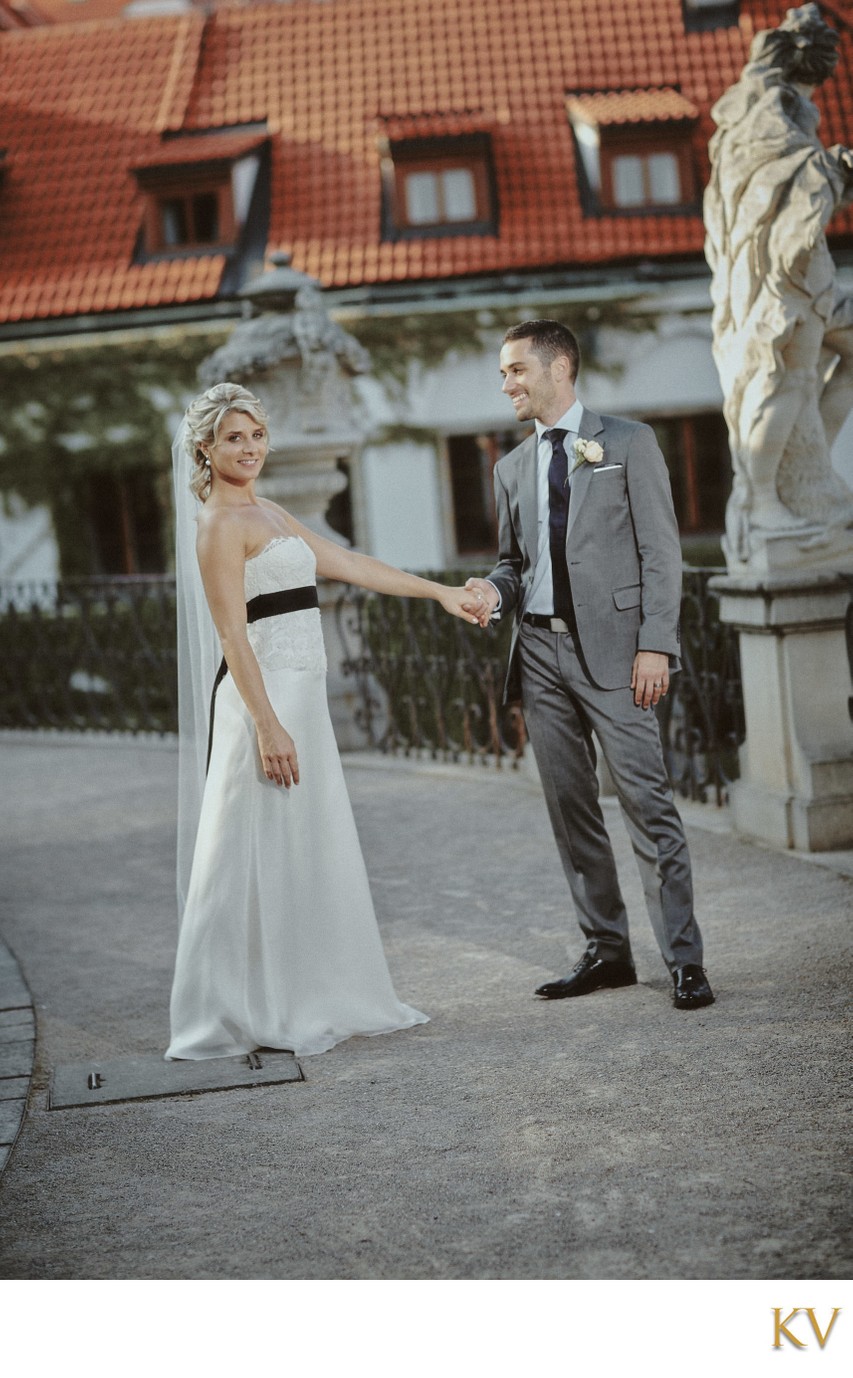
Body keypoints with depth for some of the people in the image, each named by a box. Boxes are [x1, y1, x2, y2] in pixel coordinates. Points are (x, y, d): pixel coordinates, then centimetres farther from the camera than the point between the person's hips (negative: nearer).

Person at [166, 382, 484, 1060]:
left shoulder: (269, 513, 18)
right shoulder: (219, 523, -10)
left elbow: (350, 564, 22)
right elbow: (233, 635, -16)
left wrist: (439, 591, 21)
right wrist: (267, 726, -22)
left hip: (303, 694, 9)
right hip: (265, 698, -9)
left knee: (315, 850, 12)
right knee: (263, 855, -4)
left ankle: (325, 999, 21)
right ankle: (255, 1012, 3)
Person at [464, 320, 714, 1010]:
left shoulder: (628, 442, 3)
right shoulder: (512, 468, 18)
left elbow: (661, 550, -3)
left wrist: (655, 644, -12)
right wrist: (494, 590, -2)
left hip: (611, 647, -6)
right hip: (540, 650, 6)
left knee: (647, 801, -10)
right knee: (571, 810, 7)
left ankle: (685, 960, -6)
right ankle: (607, 951, 16)